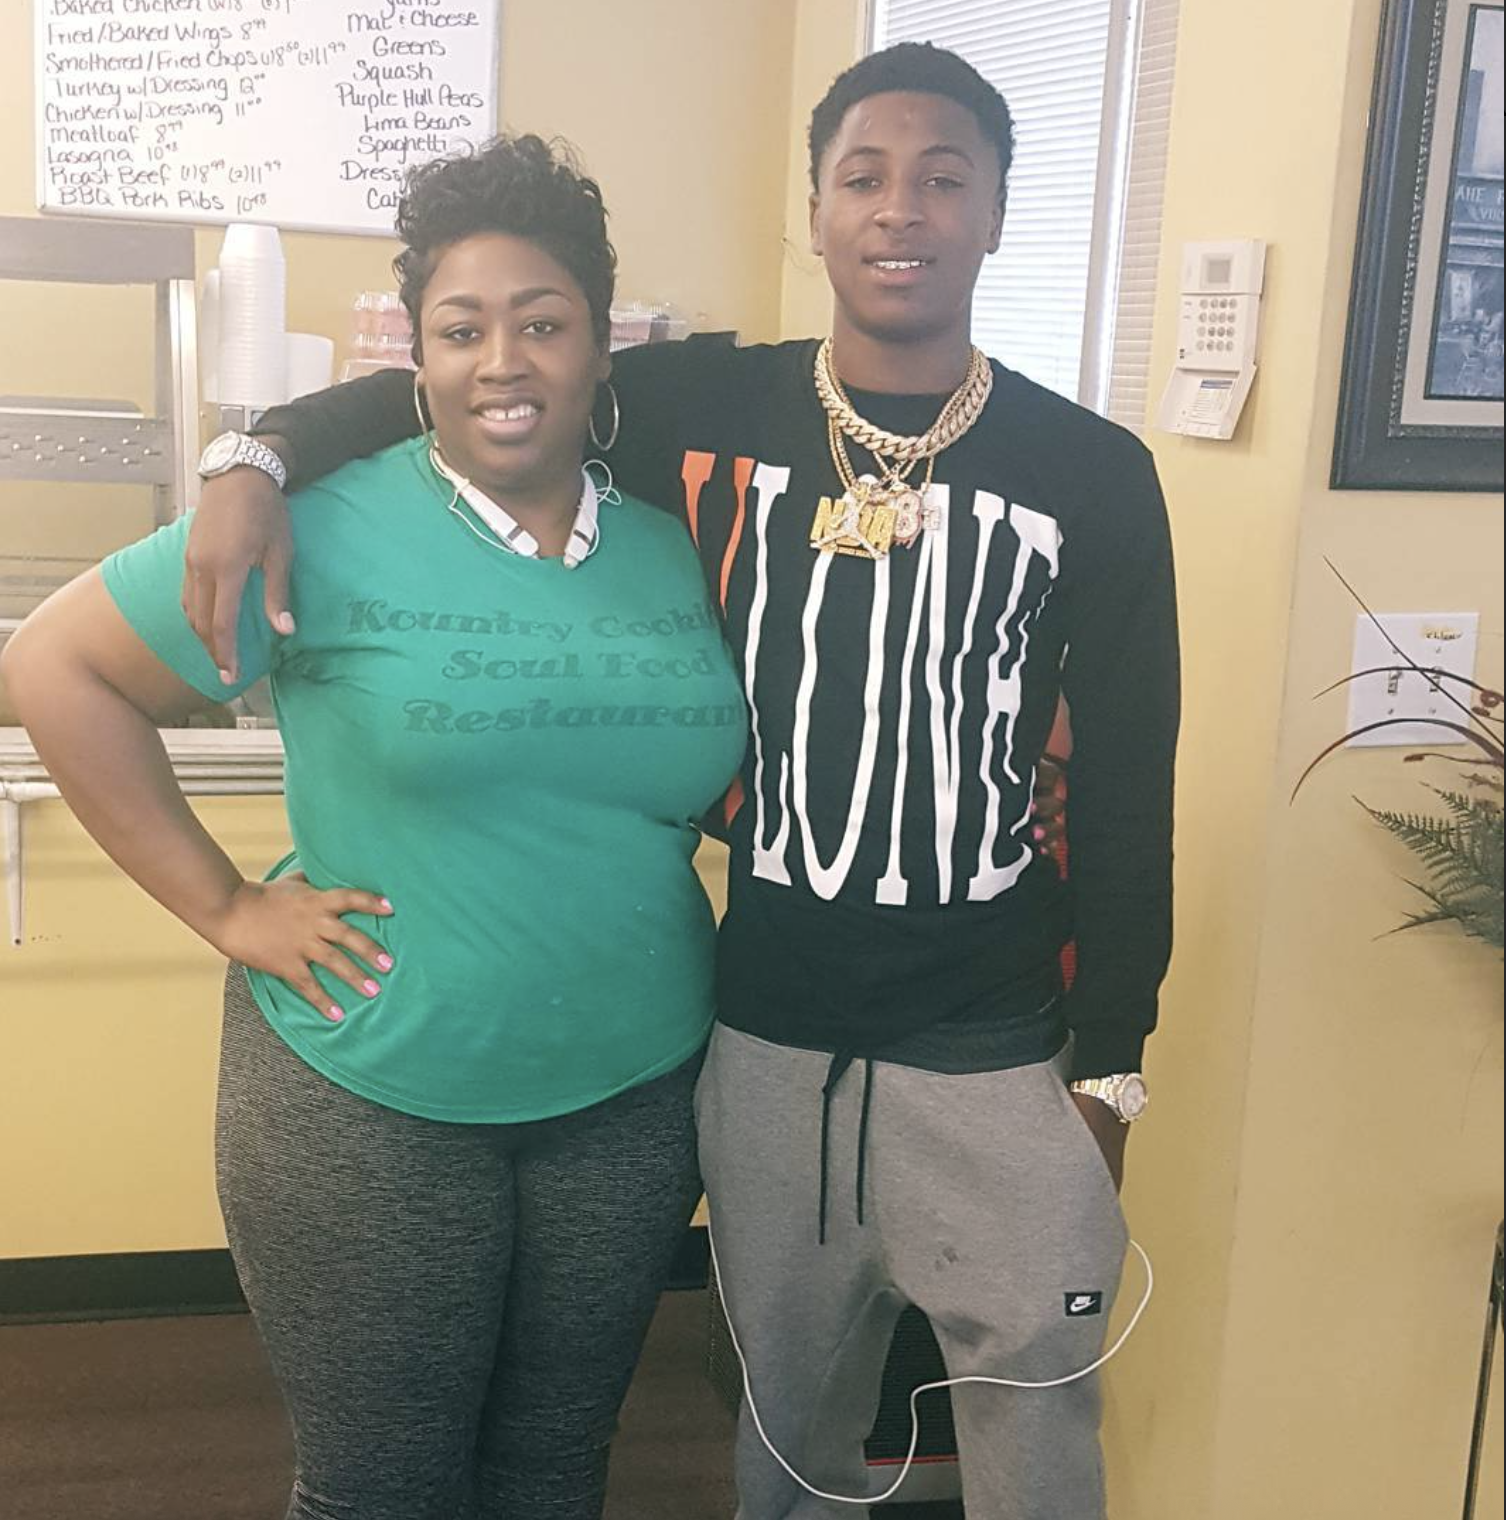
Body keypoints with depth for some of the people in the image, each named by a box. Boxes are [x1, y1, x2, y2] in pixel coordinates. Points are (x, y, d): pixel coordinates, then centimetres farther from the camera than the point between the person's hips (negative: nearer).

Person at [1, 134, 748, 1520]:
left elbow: (741, 775, 17)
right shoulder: (327, 530, -10)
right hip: (370, 1103, -3)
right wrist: (220, 904, -9)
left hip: (633, 1098, 4)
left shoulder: (678, 551, 2)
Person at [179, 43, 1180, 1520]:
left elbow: (1125, 790, -1)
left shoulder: (1093, 475, -4)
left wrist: (1108, 1069, 1)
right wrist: (263, 456, -13)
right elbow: (444, 388, 6)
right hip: (765, 1037, 1)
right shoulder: (709, 410, -3)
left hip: (994, 1058, -1)